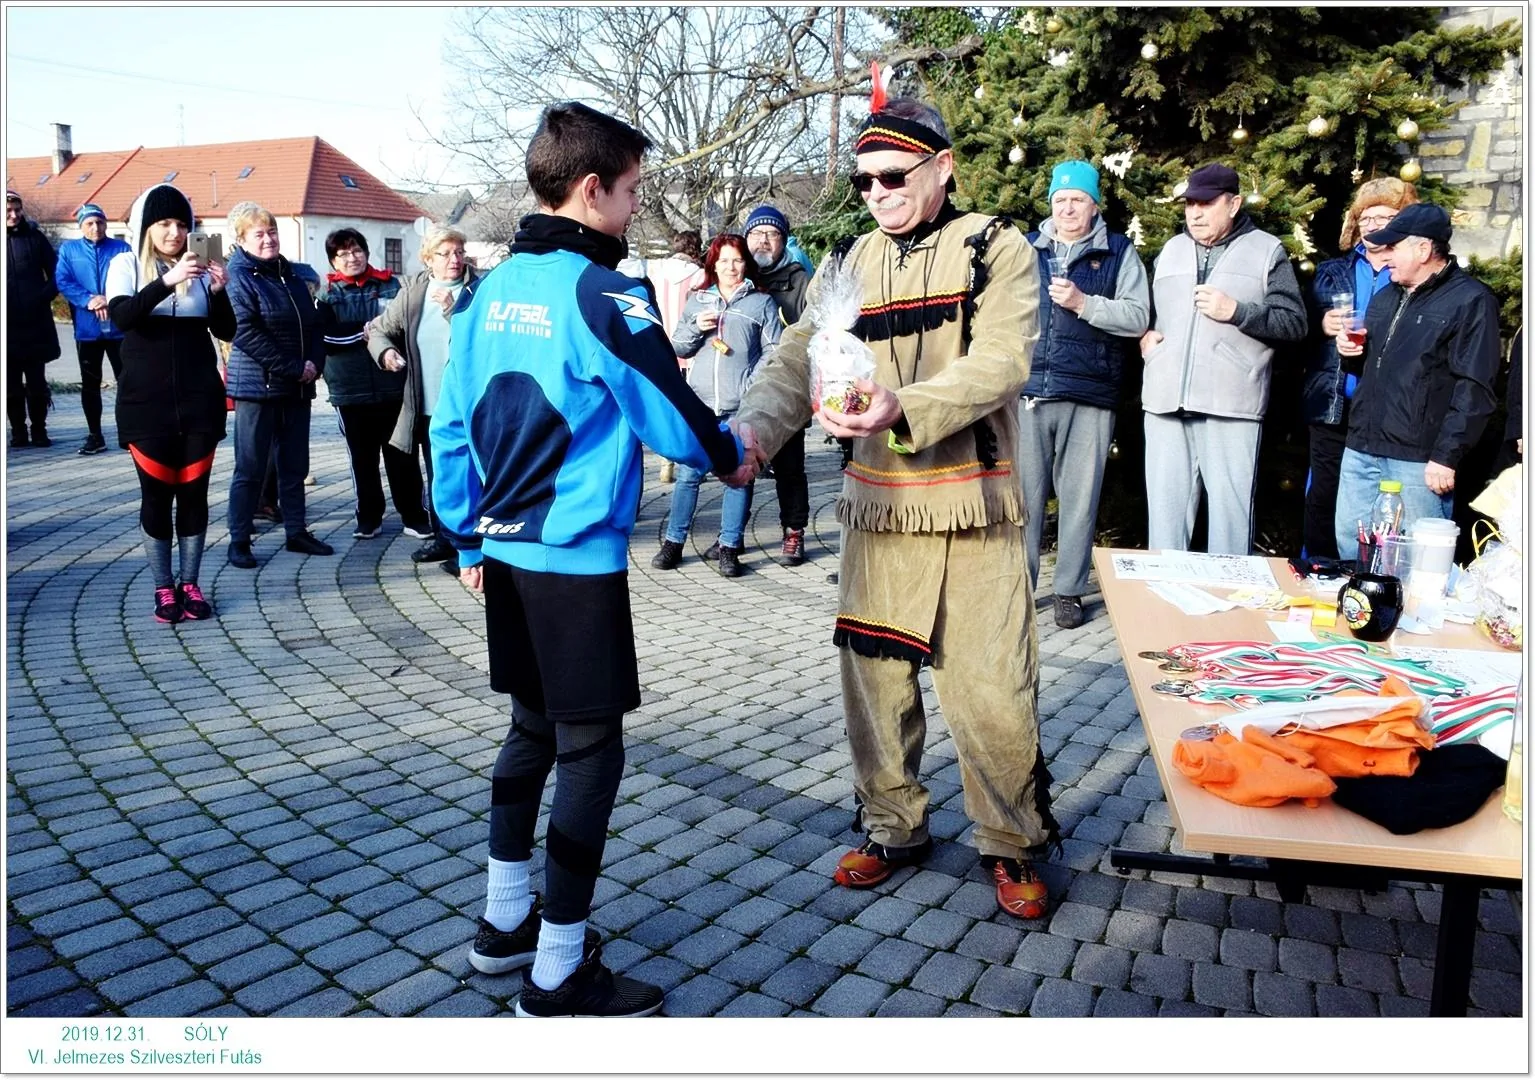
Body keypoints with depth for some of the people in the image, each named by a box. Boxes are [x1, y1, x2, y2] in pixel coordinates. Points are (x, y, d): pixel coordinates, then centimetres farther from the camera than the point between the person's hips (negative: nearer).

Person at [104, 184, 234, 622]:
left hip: (199, 399, 2)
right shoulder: (125, 265, 1)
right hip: (146, 401, -1)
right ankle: (163, 589, 12)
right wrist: (168, 281, -30)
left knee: (194, 492, 6)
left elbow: (226, 331, 2)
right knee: (157, 494, 3)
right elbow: (122, 316, -17)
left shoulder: (199, 266, 5)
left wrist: (218, 291, -17)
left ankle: (190, 584, 17)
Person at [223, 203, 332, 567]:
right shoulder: (239, 278, -7)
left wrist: (314, 364, -4)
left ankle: (297, 532, 22)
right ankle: (239, 541, 7)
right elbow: (247, 333, -17)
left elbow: (314, 324, 15)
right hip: (258, 386, -6)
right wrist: (295, 368, -19)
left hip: (298, 387, 6)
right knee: (251, 468, -1)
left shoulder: (292, 277, 14)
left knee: (295, 465, 12)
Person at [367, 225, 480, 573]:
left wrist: (454, 310, -24)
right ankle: (442, 538, 33)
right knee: (436, 477, 18)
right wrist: (385, 350, -7)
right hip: (427, 405, 6)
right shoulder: (412, 293, 6)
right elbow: (378, 329, 13)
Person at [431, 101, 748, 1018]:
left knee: (534, 728, 20)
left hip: (504, 549, 8)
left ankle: (507, 920, 32)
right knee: (590, 749, 1)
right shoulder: (604, 296, -14)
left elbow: (451, 425, 11)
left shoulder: (491, 290, 8)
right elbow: (672, 417, -9)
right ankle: (559, 974, 10)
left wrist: (469, 537, 19)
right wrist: (732, 456, 11)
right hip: (577, 558, -8)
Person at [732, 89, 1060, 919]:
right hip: (875, 508, 4)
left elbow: (998, 362, -17)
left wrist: (902, 410, -34)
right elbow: (795, 362, 4)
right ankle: (893, 830, 30)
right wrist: (747, 433, -16)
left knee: (993, 693, -1)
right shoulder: (848, 267, 12)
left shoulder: (996, 250, -2)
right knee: (874, 678, 10)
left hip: (973, 512, -4)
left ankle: (1010, 846, 21)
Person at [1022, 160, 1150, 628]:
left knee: (1079, 497, 1)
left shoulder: (1120, 253, 9)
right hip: (1029, 391, 2)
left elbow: (1137, 317, 0)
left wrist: (1084, 303, -13)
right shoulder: (1027, 249, 15)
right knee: (1025, 492, 2)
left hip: (1089, 397, -1)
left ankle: (1069, 591, 11)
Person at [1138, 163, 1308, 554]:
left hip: (1231, 405, -4)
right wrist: (1143, 335, 10)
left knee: (1231, 510, -4)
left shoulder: (1266, 251, 8)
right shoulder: (1171, 250, 20)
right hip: (1166, 403, 4)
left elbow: (1294, 322, 1)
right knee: (1165, 505, 5)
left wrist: (1236, 311, -10)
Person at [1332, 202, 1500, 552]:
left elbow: (1473, 389, -12)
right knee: (1350, 545, 11)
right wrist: (1351, 353, 7)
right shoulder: (1386, 297, 19)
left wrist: (1446, 456, -16)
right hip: (1361, 451, 7)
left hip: (1417, 462, -7)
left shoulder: (1470, 300, -6)